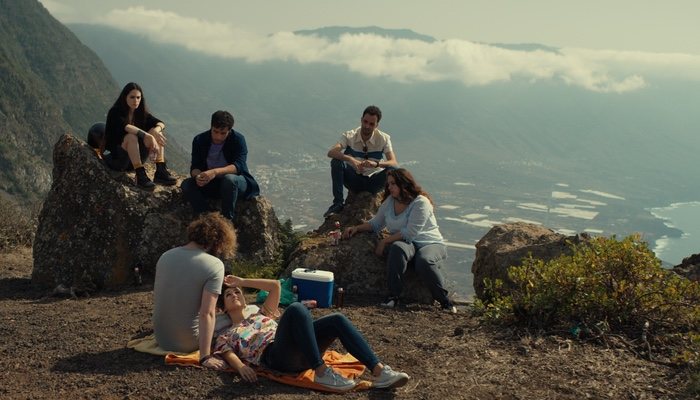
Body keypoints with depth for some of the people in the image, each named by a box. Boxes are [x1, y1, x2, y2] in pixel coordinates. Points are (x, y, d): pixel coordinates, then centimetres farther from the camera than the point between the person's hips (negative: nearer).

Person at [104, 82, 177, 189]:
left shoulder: (142, 113, 7)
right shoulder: (115, 112, -10)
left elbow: (161, 123, -7)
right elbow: (125, 127, -31)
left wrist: (156, 130, -31)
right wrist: (147, 135, -42)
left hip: (136, 158, 6)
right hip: (116, 158, -5)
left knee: (156, 132, -13)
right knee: (131, 137, -33)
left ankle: (160, 171, -29)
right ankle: (140, 175, -43)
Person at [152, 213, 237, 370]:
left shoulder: (166, 256, -1)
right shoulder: (215, 265, -19)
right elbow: (207, 313, -23)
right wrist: (205, 357, -21)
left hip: (161, 339, 5)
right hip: (187, 343, -5)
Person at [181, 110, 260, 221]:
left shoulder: (238, 140, -15)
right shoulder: (200, 140, -5)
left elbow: (239, 165, -28)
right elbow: (195, 166, -9)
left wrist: (215, 172, -44)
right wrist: (197, 176, -35)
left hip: (236, 182, -4)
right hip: (210, 183, 4)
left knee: (229, 179, -38)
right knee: (186, 185, -21)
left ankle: (227, 220, -25)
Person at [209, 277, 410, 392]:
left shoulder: (260, 315, 37)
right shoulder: (226, 336, 24)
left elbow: (275, 285, 32)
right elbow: (231, 356, 2)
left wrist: (243, 282, 33)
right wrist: (241, 367, -20)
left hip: (300, 354, 5)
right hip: (276, 357, -5)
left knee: (337, 319, -21)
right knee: (296, 309, -31)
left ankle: (380, 372, -33)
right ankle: (322, 372, -36)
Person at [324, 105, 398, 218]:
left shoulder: (384, 139, -9)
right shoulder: (349, 136, -10)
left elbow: (394, 163, -20)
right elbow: (331, 152, -26)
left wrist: (376, 164, -40)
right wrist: (350, 159, -44)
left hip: (373, 183, -1)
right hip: (354, 181, 1)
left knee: (393, 170, -28)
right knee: (336, 162, -26)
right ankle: (337, 204, -19)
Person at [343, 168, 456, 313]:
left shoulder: (420, 202, -14)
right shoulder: (389, 201, 9)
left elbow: (410, 233, -21)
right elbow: (376, 223, 17)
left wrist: (384, 241, -19)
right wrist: (357, 228, 1)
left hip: (430, 244, -4)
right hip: (406, 245, 4)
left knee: (424, 261, -39)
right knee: (397, 248, -33)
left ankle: (444, 300, -21)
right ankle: (393, 296, -33)